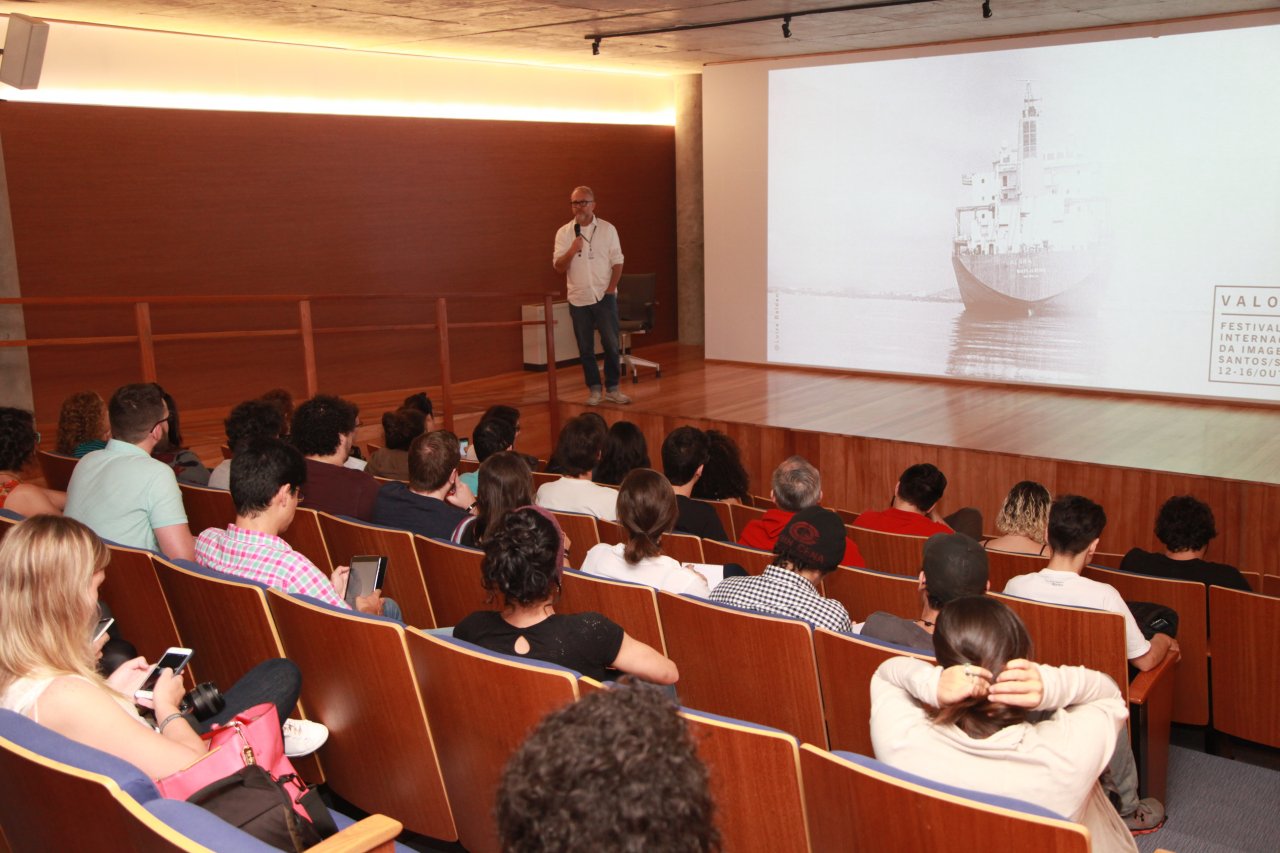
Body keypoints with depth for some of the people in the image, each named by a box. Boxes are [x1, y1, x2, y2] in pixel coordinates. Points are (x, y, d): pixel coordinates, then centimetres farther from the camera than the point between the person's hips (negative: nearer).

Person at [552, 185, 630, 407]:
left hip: (604, 297, -1)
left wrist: (611, 288, -7)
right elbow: (558, 267, -3)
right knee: (585, 348, 5)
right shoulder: (564, 232, 2)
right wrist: (572, 251, -20)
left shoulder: (607, 229, 1)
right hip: (578, 299, 1)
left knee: (611, 344, 0)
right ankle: (594, 389, 15)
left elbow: (617, 262, 2)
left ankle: (612, 389, 11)